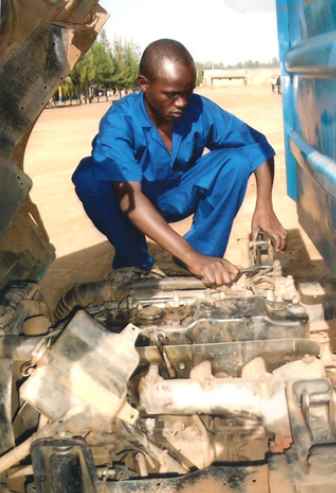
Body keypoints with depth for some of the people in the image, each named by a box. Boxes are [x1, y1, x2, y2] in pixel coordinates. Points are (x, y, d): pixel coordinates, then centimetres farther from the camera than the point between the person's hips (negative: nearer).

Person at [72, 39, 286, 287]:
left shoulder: (200, 110, -20)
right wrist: (191, 257, -52)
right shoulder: (120, 120, -30)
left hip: (179, 197, 3)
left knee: (238, 158, -21)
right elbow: (129, 197, -43)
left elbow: (257, 144, -12)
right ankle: (135, 262, -13)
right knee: (89, 176, -34)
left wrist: (264, 207, -31)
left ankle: (206, 253, -13)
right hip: (136, 201, -2)